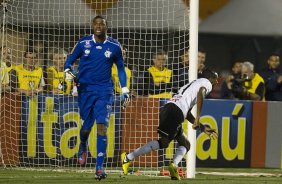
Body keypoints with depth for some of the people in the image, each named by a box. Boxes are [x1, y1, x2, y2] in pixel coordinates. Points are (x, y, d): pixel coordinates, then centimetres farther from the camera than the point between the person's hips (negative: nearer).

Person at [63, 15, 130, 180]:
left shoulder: (114, 46, 2)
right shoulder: (83, 43, 1)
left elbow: (120, 68, 14)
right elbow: (70, 59, 11)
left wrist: (125, 90, 10)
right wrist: (68, 71, -11)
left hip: (105, 91, -1)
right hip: (86, 89, 1)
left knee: (102, 126, -14)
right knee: (86, 126, 5)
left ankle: (100, 167, -15)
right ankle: (82, 147, 42)